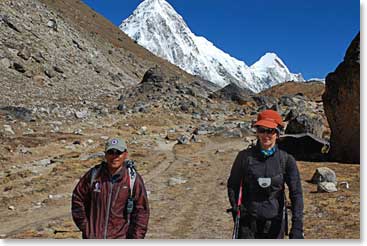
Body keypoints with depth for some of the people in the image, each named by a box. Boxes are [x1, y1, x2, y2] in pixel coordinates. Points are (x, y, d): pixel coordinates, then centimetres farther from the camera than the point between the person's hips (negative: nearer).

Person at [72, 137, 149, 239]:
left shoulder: (134, 179, -7)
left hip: (120, 238, -1)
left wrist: (136, 238, -7)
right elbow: (77, 199, 6)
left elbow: (141, 211, -3)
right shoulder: (94, 175, -3)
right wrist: (85, 228, 2)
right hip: (93, 238, 2)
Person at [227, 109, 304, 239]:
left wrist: (297, 227, -18)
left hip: (275, 222, 1)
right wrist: (235, 209, -3)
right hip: (248, 221, 0)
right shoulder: (245, 156, -6)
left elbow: (296, 193, -10)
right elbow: (232, 185, 5)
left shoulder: (286, 160, -7)